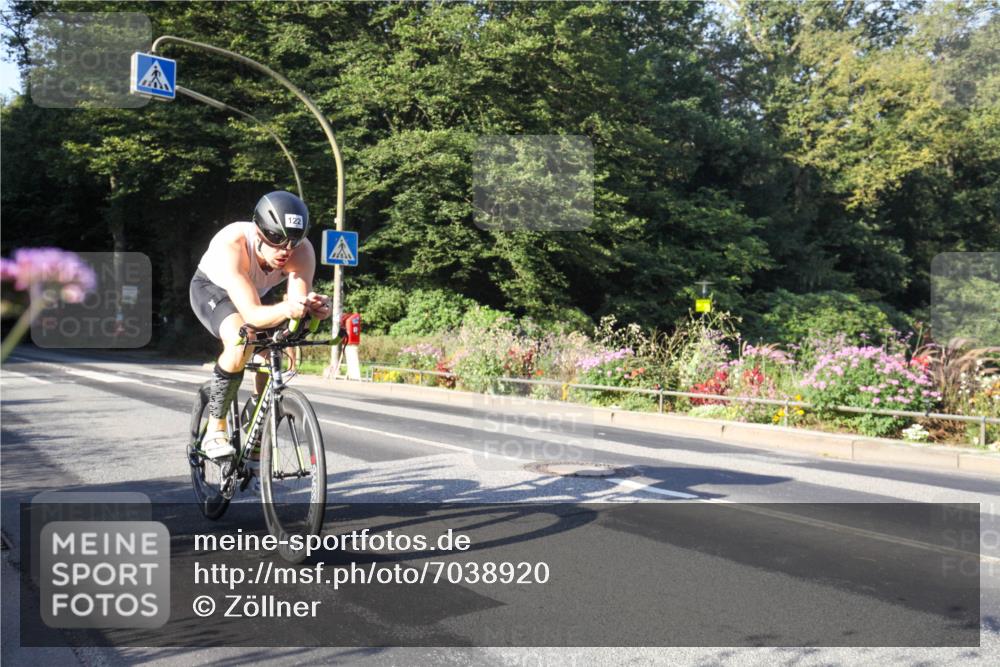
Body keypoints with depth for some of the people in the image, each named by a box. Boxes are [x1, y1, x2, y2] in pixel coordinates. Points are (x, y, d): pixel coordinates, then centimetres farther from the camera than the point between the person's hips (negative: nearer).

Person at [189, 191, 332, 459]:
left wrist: (313, 307, -61)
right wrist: (285, 309, -68)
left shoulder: (303, 251, -32)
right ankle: (214, 431, -16)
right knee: (241, 343, -33)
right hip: (212, 289, -4)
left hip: (259, 294, 5)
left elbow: (299, 301, -38)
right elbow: (252, 314, -48)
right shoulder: (232, 244, -41)